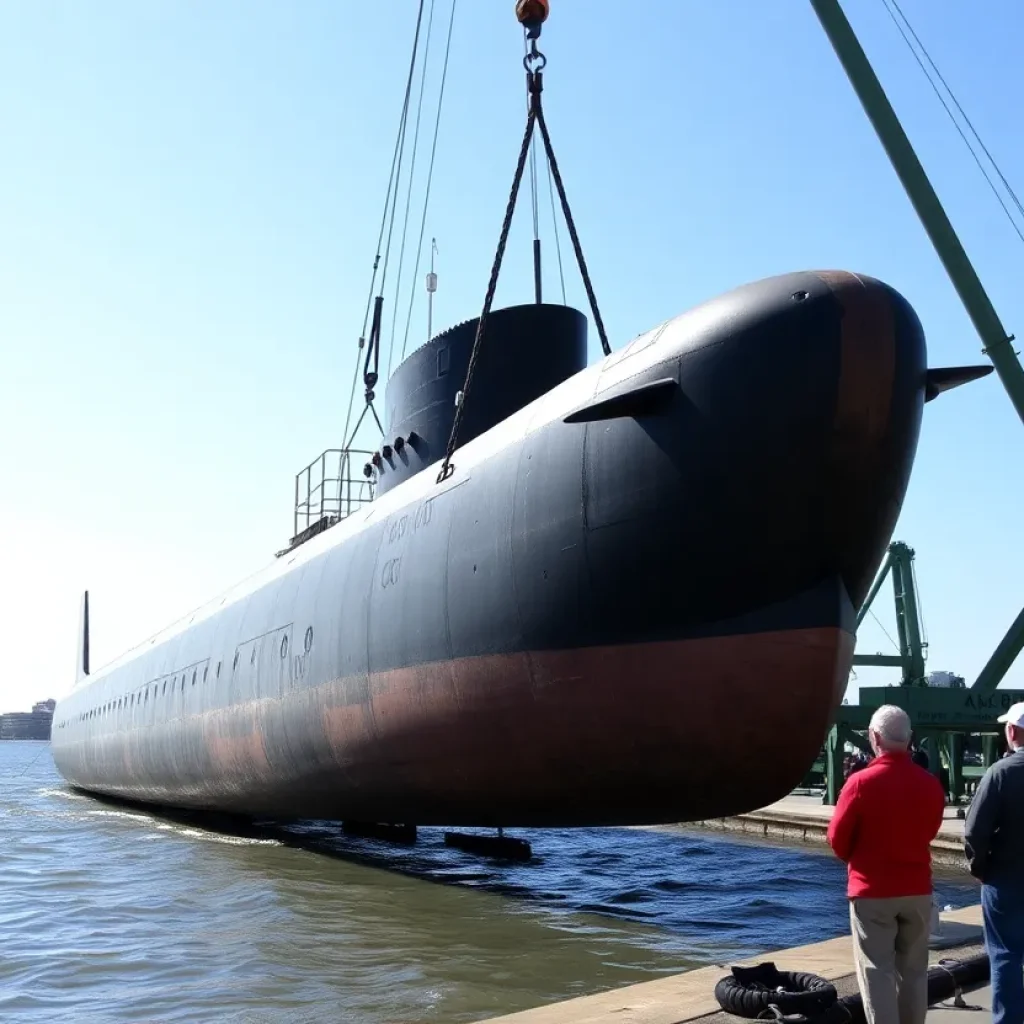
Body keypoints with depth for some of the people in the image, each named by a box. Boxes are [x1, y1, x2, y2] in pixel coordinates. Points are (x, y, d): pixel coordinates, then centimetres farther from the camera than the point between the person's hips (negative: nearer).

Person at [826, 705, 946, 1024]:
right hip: (918, 890, 4)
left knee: (877, 972, 2)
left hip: (872, 891, -4)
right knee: (913, 971, 15)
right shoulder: (931, 784, -3)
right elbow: (928, 833, 11)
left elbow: (837, 839, -7)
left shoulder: (861, 782, -15)